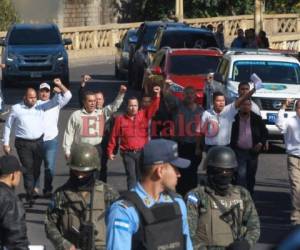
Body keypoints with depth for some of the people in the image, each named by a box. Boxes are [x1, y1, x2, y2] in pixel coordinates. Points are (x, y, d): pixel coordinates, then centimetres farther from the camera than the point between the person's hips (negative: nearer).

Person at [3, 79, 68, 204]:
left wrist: (60, 86, -20)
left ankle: (30, 191, 29)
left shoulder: (41, 106, 3)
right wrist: (6, 143, 6)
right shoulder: (16, 109, 0)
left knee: (36, 169, 11)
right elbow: (8, 126, 8)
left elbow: (57, 100, -2)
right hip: (23, 144, -3)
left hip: (38, 142, 3)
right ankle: (30, 195, -6)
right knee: (28, 169, -7)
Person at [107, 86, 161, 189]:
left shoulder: (144, 115, 3)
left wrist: (157, 95, -28)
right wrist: (110, 151, 6)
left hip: (142, 152, 1)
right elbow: (114, 136, 5)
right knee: (131, 176, -3)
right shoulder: (120, 119, 1)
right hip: (128, 153, -1)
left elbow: (153, 107, -10)